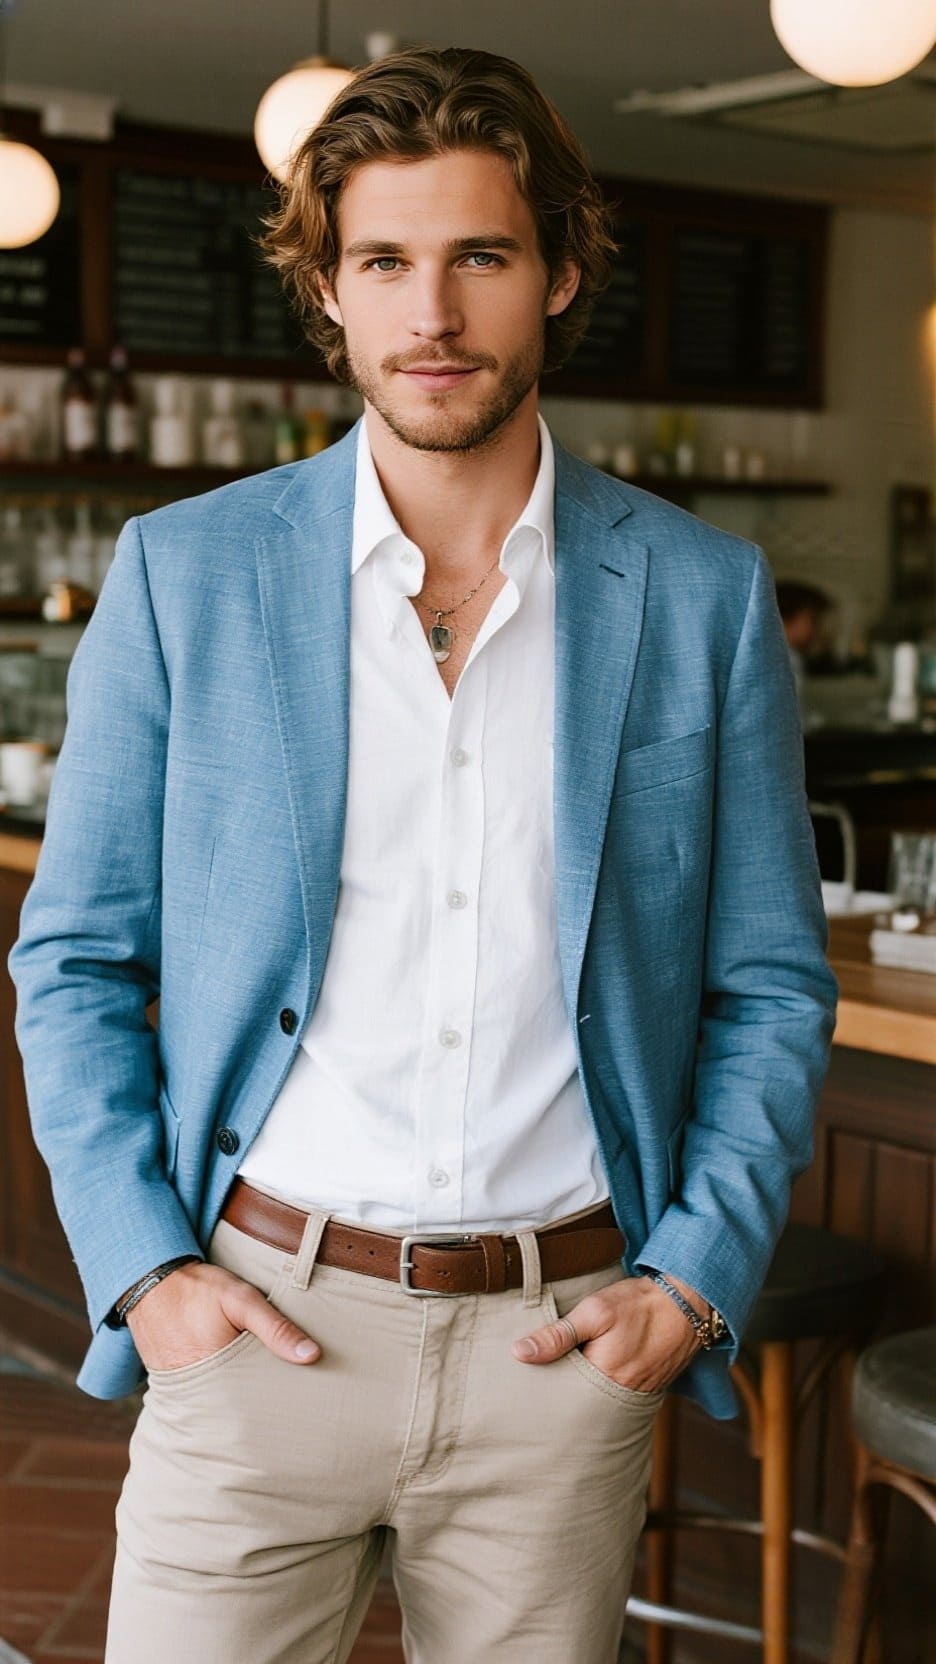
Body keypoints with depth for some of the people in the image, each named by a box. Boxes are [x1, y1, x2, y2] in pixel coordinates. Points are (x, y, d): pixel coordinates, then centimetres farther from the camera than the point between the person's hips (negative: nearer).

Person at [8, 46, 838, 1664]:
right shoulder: (181, 573, 0)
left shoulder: (703, 596, 1)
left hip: (563, 1341, 1)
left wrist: (697, 1277, -3)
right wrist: (143, 1266, -5)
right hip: (260, 1321, 0)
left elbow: (770, 990, 6)